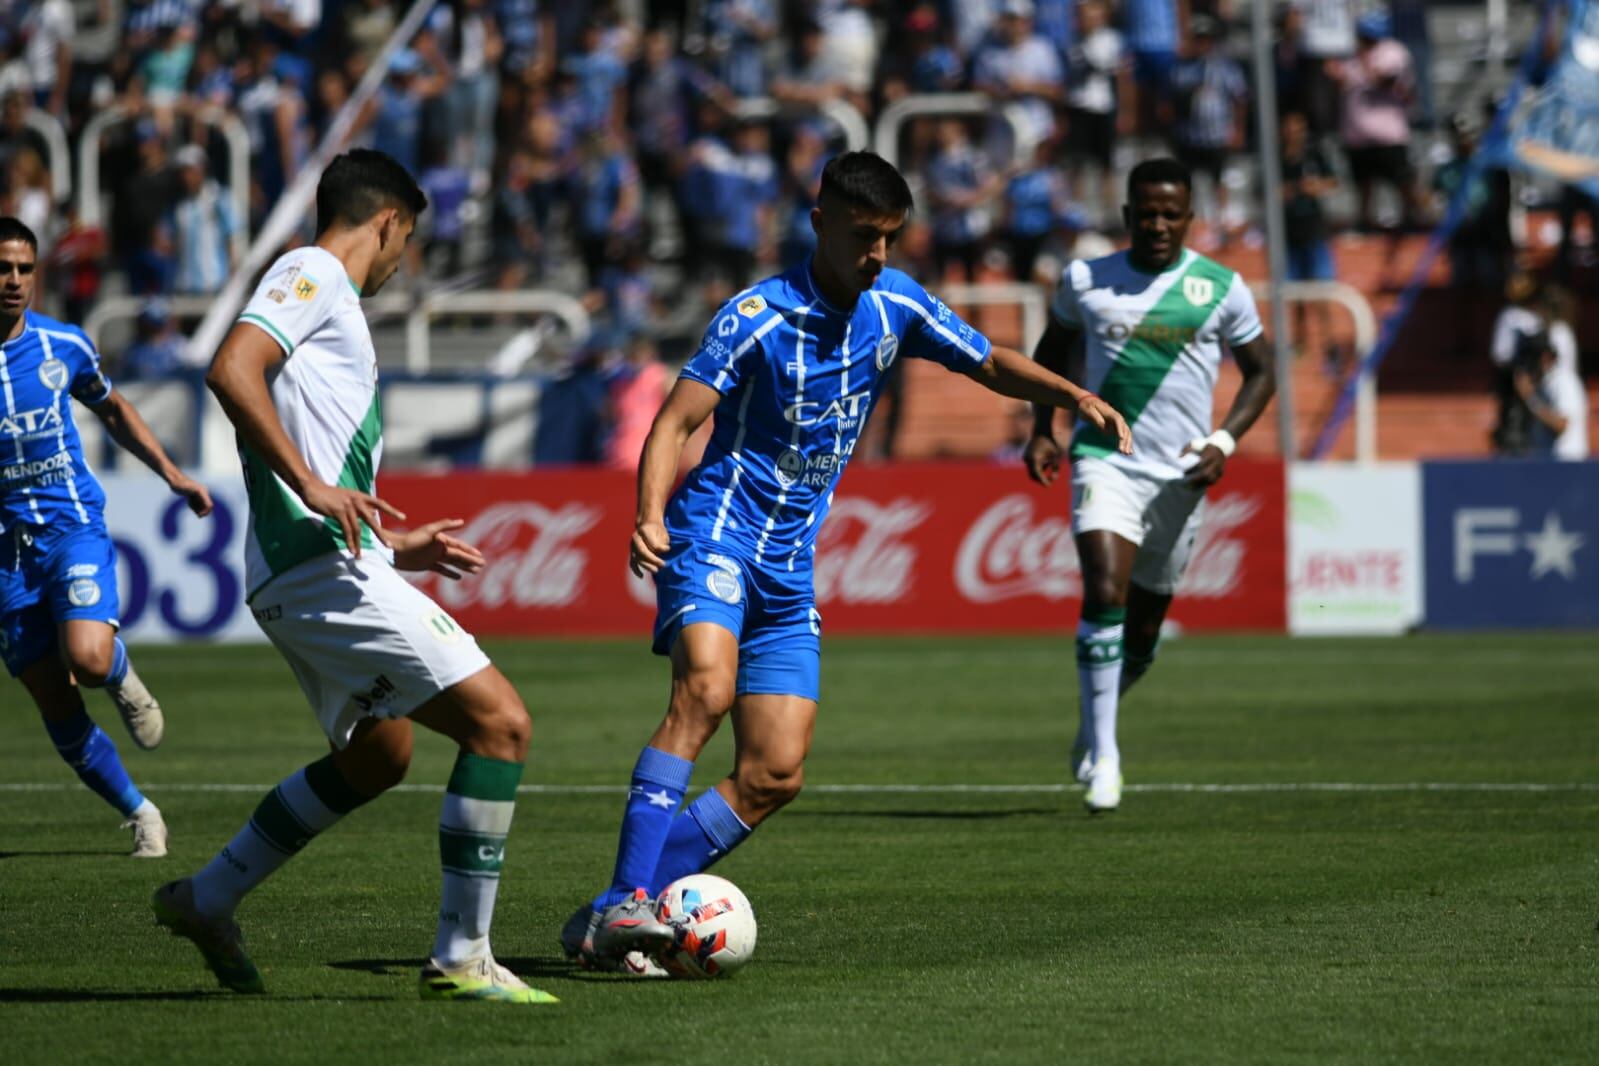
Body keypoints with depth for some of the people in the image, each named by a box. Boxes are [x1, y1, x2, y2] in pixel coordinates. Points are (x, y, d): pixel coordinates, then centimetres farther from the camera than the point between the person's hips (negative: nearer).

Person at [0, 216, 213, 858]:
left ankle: (123, 677, 12)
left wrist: (171, 474, 12)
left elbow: (114, 411, 19)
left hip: (74, 528, 0)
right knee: (57, 710, 0)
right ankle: (139, 814, 20)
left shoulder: (63, 346, 0)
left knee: (88, 660, -26)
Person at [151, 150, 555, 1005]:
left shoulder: (328, 297, 25)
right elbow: (230, 371, -23)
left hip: (302, 578, 11)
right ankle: (461, 960, -12)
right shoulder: (311, 275, -4)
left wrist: (399, 545, 33)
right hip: (322, 570, -11)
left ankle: (205, 901, 32)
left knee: (377, 754, 27)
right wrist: (311, 484, -27)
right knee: (499, 722, -12)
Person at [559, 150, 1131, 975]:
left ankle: (607, 923, 3)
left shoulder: (896, 305, 6)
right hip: (715, 536, -7)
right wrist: (649, 516, -35)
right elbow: (676, 421, -18)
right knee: (706, 688, -33)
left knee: (774, 776, -1)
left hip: (789, 570, 7)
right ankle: (621, 907, -37)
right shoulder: (758, 318, -13)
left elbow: (989, 364, 19)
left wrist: (1075, 396, 1)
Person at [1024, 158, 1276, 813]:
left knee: (1142, 633, 10)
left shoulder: (1221, 289, 0)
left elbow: (1261, 372, 9)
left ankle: (1093, 728, 39)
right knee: (1104, 594, -23)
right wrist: (1043, 428, 7)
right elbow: (1053, 348, 20)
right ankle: (1103, 757, -19)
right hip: (1105, 459, -1)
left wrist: (1224, 442, -6)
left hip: (1180, 475, 1)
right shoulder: (1086, 281, 2)